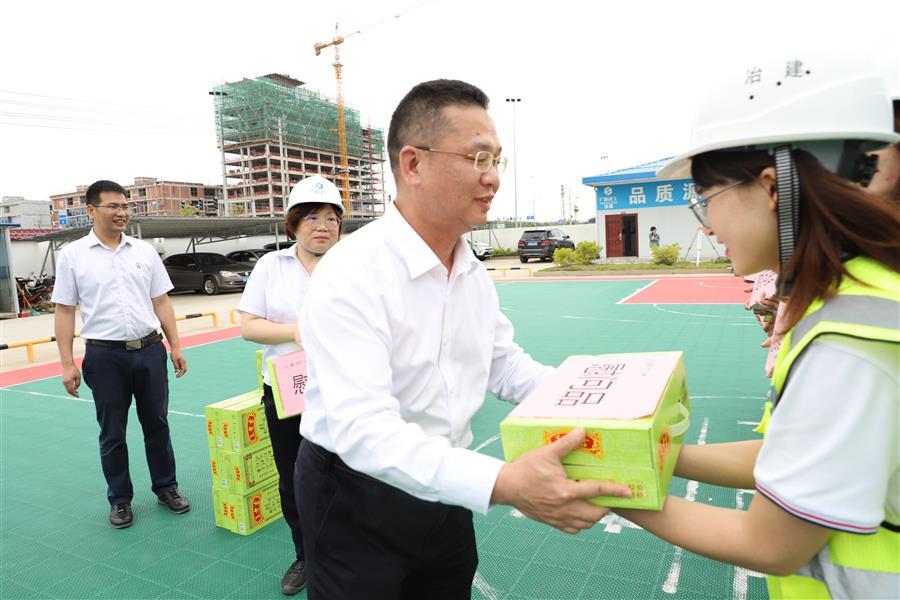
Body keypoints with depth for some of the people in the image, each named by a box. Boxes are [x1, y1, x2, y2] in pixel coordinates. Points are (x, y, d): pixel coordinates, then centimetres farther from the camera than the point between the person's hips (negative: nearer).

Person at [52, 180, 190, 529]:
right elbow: (64, 311, -1)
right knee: (112, 433, 10)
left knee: (156, 424, 12)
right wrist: (67, 363, -5)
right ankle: (119, 499, 27)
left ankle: (166, 488, 28)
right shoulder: (72, 255, -2)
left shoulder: (144, 251, 5)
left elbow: (161, 302, 8)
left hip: (150, 350, 2)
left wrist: (175, 346, 4)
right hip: (104, 356, -2)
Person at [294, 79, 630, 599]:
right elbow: (363, 427, -34)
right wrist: (503, 483, -44)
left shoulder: (475, 273, 0)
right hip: (356, 501, -6)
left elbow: (505, 363, 8)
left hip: (444, 490, 7)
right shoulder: (352, 274, -26)